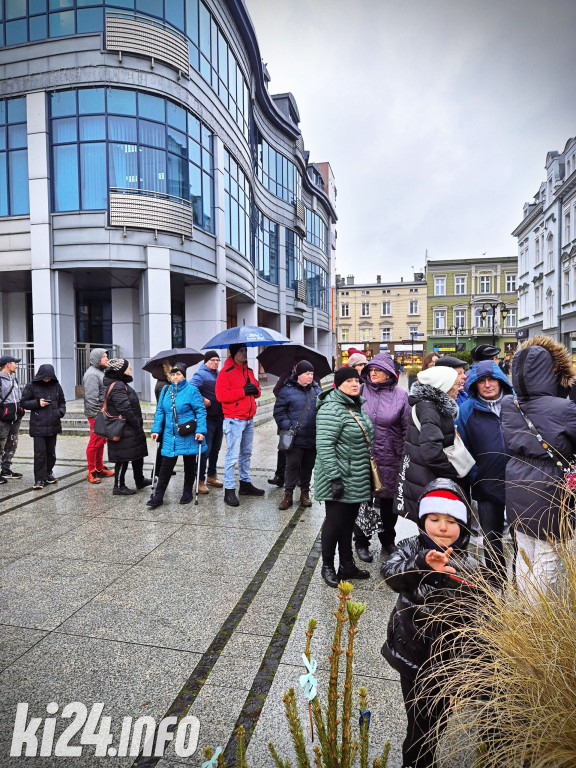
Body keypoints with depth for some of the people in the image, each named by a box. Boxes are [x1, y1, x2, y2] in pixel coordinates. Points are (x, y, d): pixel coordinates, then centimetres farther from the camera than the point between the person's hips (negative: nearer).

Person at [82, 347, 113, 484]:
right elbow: (91, 398, -21)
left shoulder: (100, 372, 17)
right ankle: (91, 471, 7)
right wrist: (97, 415, -21)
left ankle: (100, 468, 26)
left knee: (101, 442, 16)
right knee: (95, 443, -3)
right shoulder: (92, 374, -15)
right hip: (96, 415, -10)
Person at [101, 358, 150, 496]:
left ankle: (140, 480, 33)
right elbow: (125, 408, -26)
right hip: (124, 431, -11)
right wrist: (137, 424, -16)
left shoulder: (120, 384, 12)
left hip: (129, 429, 11)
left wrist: (138, 425, 15)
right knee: (123, 458, 1)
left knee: (138, 454, 19)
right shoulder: (117, 386, -21)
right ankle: (119, 487, 14)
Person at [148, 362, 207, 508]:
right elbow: (160, 411, 10)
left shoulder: (192, 390, -8)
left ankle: (187, 492, 27)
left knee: (189, 465, 11)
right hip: (170, 436, 3)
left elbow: (200, 411, -9)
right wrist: (156, 429, 2)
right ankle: (158, 496, 8)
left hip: (188, 437, -3)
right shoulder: (166, 390, 7)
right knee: (166, 466, 3)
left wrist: (201, 430, -17)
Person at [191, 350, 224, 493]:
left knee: (215, 449, 17)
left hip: (219, 417, 8)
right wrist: (202, 400, -22)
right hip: (207, 418, -8)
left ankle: (212, 476, 31)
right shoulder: (200, 374, -9)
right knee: (205, 450, -5)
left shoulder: (219, 374, 15)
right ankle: (200, 481, 3)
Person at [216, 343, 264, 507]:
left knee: (246, 453, 17)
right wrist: (243, 391, -21)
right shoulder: (225, 372, -8)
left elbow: (256, 390, 22)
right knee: (233, 455, -7)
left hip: (249, 419, 8)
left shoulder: (249, 371, 16)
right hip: (234, 420, -8)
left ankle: (245, 483, 29)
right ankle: (229, 490, 0)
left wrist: (255, 390, -2)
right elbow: (221, 395, -17)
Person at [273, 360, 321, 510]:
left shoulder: (317, 390, 11)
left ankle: (305, 493, 28)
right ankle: (288, 494, 14)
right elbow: (279, 412, -2)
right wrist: (288, 426, -13)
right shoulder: (287, 390, -3)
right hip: (295, 438, -4)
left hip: (313, 438, 4)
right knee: (292, 465, 1)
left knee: (308, 466, 13)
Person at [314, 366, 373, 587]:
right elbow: (324, 446, -24)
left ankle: (347, 565, 30)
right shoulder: (331, 409, -19)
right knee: (335, 521, 4)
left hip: (356, 480, 9)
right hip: (339, 480, -8)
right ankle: (327, 567, 21)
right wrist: (334, 478, -25)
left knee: (349, 522, 17)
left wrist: (368, 474, 21)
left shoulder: (357, 405, 11)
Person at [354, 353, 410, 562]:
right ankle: (361, 542, 29)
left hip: (390, 458, 1)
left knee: (389, 501, 16)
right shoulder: (361, 392, -2)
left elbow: (407, 428, 2)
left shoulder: (400, 395, -1)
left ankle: (388, 541, 38)